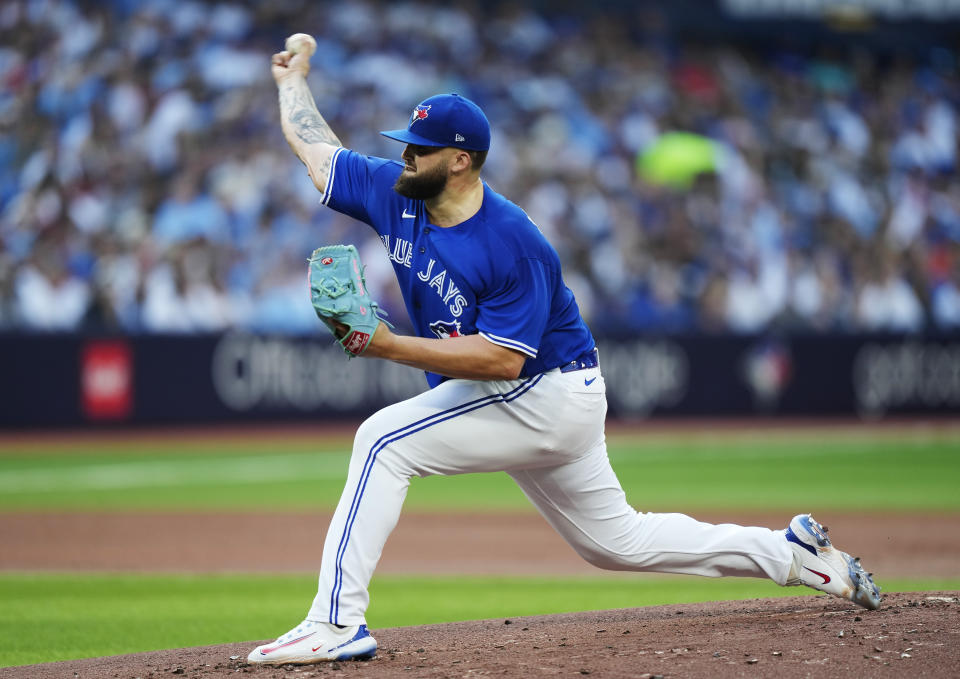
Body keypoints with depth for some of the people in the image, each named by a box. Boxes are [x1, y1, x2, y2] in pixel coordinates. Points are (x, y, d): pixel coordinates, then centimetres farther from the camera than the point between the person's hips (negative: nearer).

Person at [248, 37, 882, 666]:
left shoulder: (513, 243, -26)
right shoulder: (396, 194, -3)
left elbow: (503, 359, -31)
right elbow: (316, 147, 14)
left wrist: (390, 347, -34)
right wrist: (294, 81, 24)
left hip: (546, 395, -9)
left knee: (385, 442, -21)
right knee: (620, 540, 18)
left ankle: (337, 623, -23)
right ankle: (795, 552, 28)